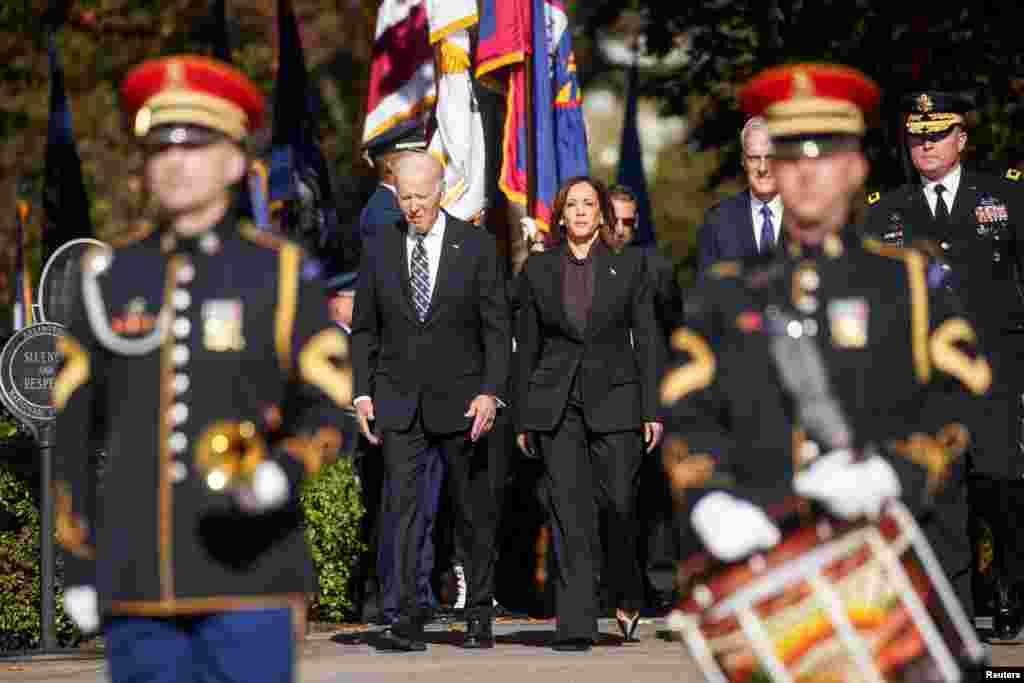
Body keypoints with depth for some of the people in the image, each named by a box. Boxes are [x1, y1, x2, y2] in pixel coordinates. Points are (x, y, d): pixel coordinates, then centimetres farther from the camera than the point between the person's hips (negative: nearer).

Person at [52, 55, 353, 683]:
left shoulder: (282, 275, 2)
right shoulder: (108, 279, 9)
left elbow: (329, 414, 0)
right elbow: (74, 432, 11)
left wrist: (283, 473, -22)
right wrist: (77, 567, 6)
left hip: (248, 576, -2)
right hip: (138, 585, 3)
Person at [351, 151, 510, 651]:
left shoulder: (476, 246, -1)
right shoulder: (380, 248, 5)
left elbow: (497, 327, -2)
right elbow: (364, 328, 10)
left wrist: (490, 392, -13)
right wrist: (363, 393, 0)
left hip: (459, 400, -1)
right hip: (398, 401, 1)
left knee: (473, 512, 7)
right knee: (402, 506, -10)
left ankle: (479, 616, 20)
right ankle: (407, 622, -13)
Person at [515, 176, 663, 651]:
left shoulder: (628, 265, 6)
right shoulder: (538, 269, 9)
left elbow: (645, 339, 4)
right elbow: (527, 345, 10)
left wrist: (651, 410, -3)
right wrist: (522, 418, 7)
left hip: (614, 399, -1)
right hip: (555, 402, 1)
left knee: (620, 504, -3)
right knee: (569, 512, -5)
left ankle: (628, 598, 24)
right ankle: (575, 625, -5)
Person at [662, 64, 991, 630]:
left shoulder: (908, 281, 15)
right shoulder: (726, 294, 19)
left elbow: (962, 405, 4)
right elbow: (688, 418, 8)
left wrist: (894, 470, -16)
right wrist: (711, 502, -13)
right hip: (766, 552, 1)